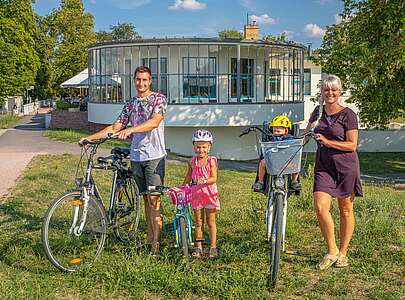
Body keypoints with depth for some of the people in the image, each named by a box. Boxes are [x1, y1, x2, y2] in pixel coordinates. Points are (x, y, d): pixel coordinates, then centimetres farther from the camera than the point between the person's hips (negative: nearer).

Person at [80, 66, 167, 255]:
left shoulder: (159, 99, -2)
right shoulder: (131, 105, 15)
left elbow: (154, 122, -19)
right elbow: (115, 127, 13)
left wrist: (130, 129, -32)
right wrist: (91, 137, 4)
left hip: (154, 156, -5)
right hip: (136, 156, 6)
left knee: (154, 199, -8)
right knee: (146, 198, 11)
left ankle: (156, 242, -5)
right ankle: (150, 237, 18)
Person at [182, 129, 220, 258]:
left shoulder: (211, 161, -8)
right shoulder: (192, 162, 3)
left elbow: (214, 178, -15)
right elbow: (188, 177, 15)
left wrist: (204, 181, -32)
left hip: (209, 193, -3)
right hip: (196, 193, 3)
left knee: (211, 222, 5)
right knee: (198, 222, 9)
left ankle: (213, 246, 13)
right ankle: (198, 247, 17)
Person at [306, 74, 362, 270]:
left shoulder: (348, 114, -5)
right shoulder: (318, 112, 10)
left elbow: (352, 145, -10)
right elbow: (306, 135, 27)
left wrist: (328, 142, -18)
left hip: (346, 166, -3)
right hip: (323, 166, 4)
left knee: (346, 210, 6)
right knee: (320, 207, -12)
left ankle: (343, 253, 21)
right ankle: (331, 251, 5)